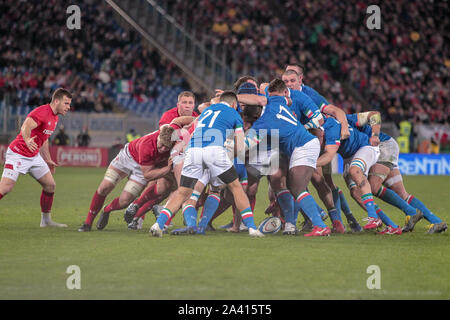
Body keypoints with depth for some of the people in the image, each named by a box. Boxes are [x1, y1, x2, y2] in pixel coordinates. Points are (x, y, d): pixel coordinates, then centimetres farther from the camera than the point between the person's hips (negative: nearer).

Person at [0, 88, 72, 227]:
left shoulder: (55, 117, 10)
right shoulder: (42, 112, -20)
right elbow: (26, 127, -37)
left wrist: (48, 160, 28)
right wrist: (27, 141, -57)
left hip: (34, 156, 9)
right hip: (18, 155, -9)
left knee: (50, 185, 7)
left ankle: (46, 220, 19)